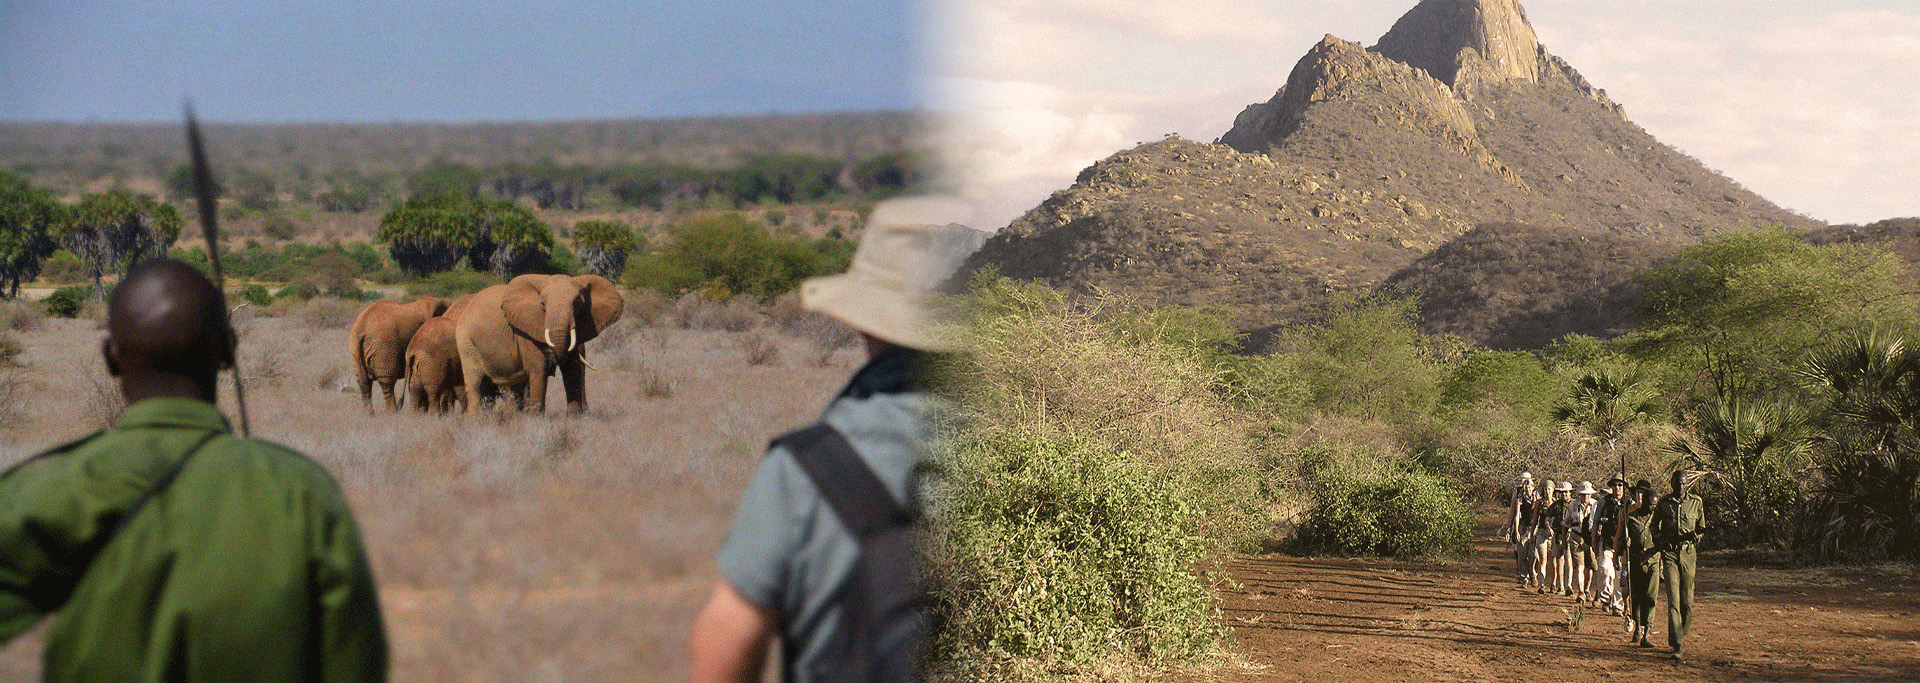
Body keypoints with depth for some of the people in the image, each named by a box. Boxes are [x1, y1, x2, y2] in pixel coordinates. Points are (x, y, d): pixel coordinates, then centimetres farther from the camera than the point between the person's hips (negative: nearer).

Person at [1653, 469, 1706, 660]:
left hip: (1688, 553, 1)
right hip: (1669, 553, -1)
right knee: (1673, 599, -11)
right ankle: (1677, 645, -16)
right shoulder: (1664, 503, 4)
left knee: (1687, 600, 2)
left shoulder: (1696, 503, 5)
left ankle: (1683, 632, 28)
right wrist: (1660, 541, -1)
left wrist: (1695, 535, -8)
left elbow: (1702, 527, 14)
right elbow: (1655, 526, 17)